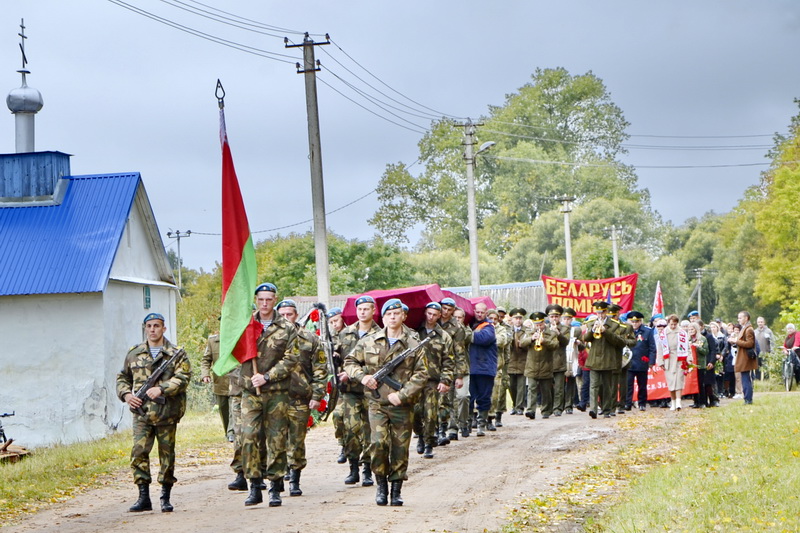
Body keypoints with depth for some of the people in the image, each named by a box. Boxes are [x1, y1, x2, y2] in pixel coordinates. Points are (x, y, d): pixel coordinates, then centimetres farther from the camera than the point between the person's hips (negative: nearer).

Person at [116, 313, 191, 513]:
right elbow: (122, 377, 22)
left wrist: (161, 389, -21)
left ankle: (165, 497, 14)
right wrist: (126, 394, 3)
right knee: (139, 452, -9)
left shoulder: (176, 354, 4)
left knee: (167, 454, 4)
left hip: (167, 413, -2)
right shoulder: (134, 353, 13)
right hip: (142, 413, 2)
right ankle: (143, 497, -4)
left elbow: (183, 377, -9)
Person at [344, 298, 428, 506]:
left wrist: (402, 394, -12)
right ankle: (381, 484, 5)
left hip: (402, 405, 0)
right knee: (378, 443, -13)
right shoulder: (369, 342, 7)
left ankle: (396, 489, 15)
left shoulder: (414, 345, 3)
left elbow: (421, 374, -1)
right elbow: (350, 361, 15)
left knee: (400, 448, 3)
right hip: (377, 403, 0)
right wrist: (362, 376, -5)